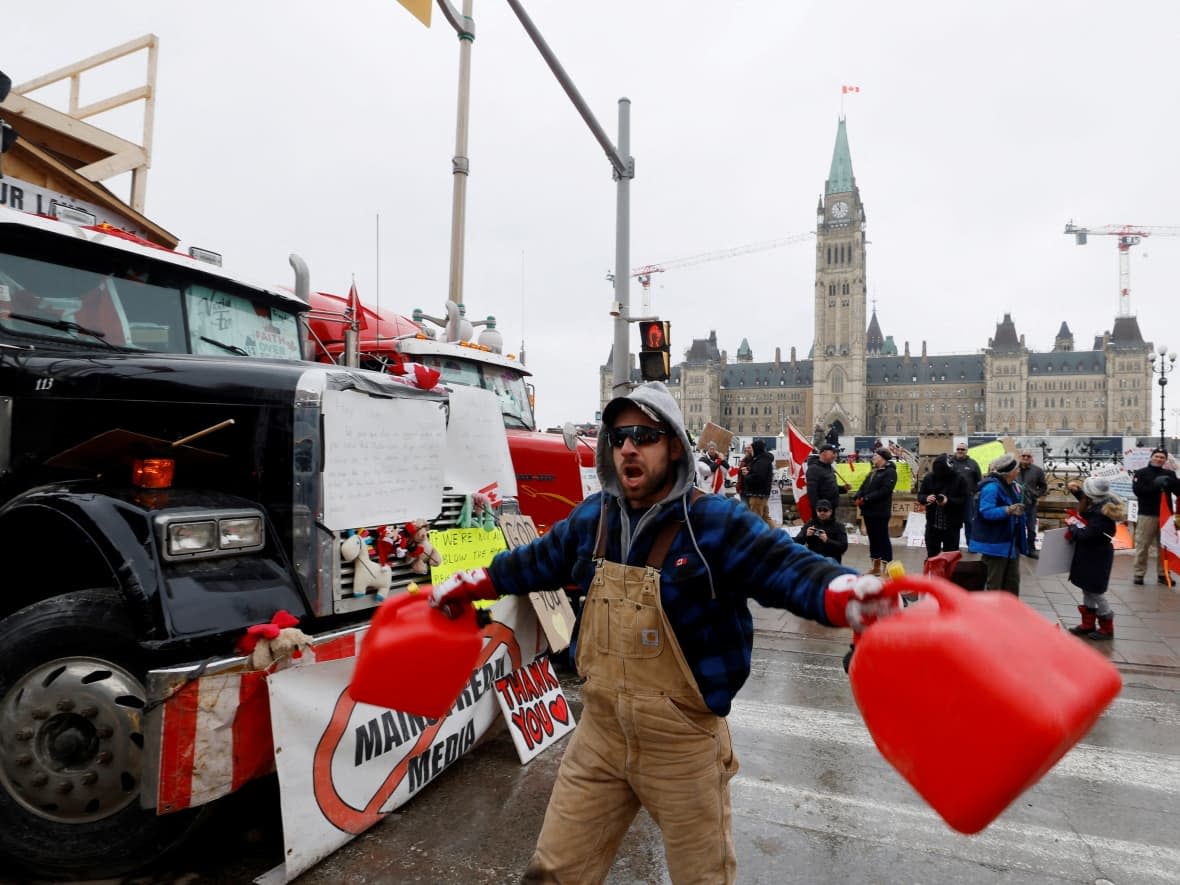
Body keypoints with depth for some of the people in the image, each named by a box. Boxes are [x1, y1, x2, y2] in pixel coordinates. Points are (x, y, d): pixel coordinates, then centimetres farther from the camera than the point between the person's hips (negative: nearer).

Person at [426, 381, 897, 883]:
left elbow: (788, 567, -27)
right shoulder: (591, 518, 0)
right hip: (600, 734, 4)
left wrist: (843, 592, -47)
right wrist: (473, 584, 21)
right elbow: (540, 560, 16)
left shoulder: (716, 522, -17)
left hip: (682, 744, -4)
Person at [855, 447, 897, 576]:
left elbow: (884, 491, -20)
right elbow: (864, 486, 16)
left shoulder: (890, 472, -9)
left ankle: (886, 568, 1)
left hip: (880, 512, -9)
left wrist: (866, 499, -21)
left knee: (883, 538, -4)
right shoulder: (873, 472, 19)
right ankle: (876, 567, 23)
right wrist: (858, 497, -4)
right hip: (869, 510, 9)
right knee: (873, 538, 13)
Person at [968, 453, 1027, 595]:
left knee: (1013, 580, 16)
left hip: (1011, 542, 9)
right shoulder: (992, 487, -19)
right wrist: (1008, 510, -38)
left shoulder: (1011, 486, 9)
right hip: (996, 543, -9)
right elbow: (986, 512, -28)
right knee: (995, 582, 0)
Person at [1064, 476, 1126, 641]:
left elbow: (1087, 535, -27)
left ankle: (1107, 629, 19)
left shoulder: (1101, 514, -30)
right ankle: (1088, 624, 27)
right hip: (1091, 554, 9)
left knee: (1096, 593, 4)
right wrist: (1076, 491, 3)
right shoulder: (1101, 503, -2)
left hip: (1096, 557, -9)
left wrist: (1073, 526, -10)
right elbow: (1086, 504, 19)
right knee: (1087, 590, 16)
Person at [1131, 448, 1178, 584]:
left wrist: (1170, 482, -16)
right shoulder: (1141, 473, 1)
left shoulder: (1170, 474, 12)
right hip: (1147, 514, -4)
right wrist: (1155, 485, -21)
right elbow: (1137, 490, -12)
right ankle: (1138, 574, 4)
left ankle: (1163, 574, 16)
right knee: (1142, 546, -1)